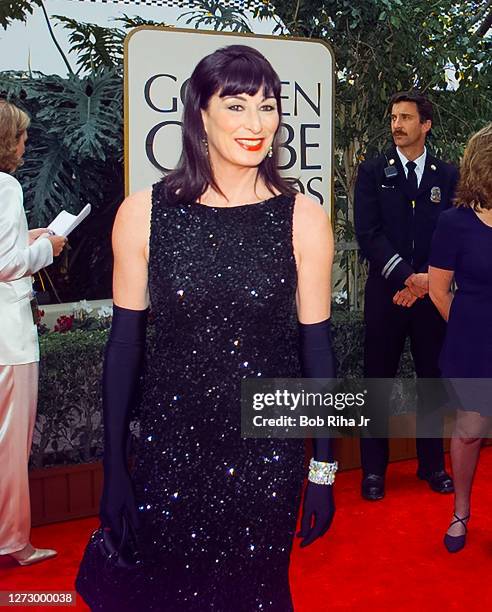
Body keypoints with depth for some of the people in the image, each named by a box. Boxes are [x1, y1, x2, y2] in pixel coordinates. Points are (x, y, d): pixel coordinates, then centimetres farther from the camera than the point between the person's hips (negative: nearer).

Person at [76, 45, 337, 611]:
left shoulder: (303, 219, -6)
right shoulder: (144, 213, -6)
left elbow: (316, 346, -1)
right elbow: (124, 343, -2)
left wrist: (323, 471, 2)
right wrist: (114, 469, 0)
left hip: (268, 456, 0)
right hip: (169, 451, 1)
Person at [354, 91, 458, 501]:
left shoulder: (447, 175, 8)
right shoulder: (373, 172, 3)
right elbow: (369, 234, -6)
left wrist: (427, 280, -11)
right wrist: (408, 277, -16)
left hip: (432, 293, 2)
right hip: (386, 293, -2)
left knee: (433, 378, 9)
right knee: (378, 381, 4)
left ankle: (432, 463, 23)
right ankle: (374, 468, 15)